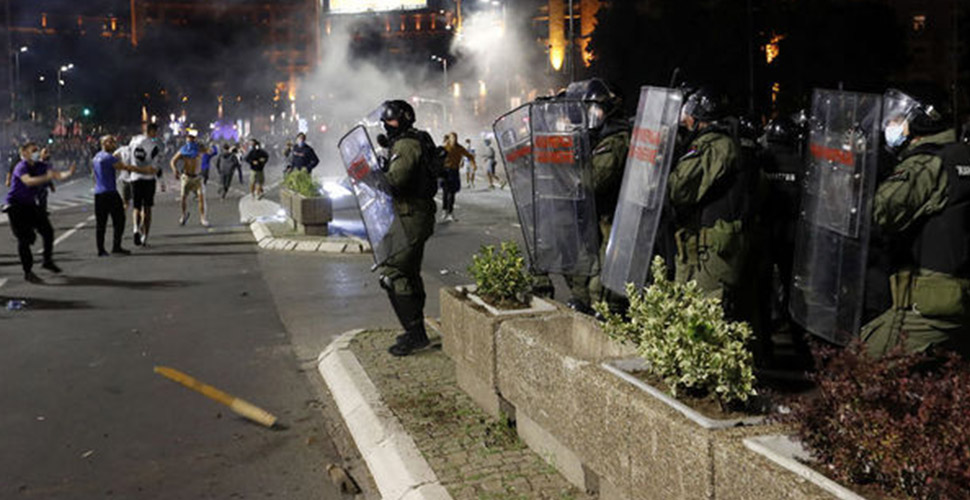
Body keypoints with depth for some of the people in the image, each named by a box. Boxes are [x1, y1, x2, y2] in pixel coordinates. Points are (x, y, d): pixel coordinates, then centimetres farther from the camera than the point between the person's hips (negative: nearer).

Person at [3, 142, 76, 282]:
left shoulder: (40, 166, 0)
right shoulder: (21, 167, -20)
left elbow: (57, 175, -8)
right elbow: (28, 181, -41)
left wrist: (69, 173, -30)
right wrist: (47, 177, -56)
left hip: (30, 204, 7)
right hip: (16, 206, -7)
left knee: (48, 231, 6)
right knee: (24, 238, -8)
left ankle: (48, 261, 26)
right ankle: (27, 272, 0)